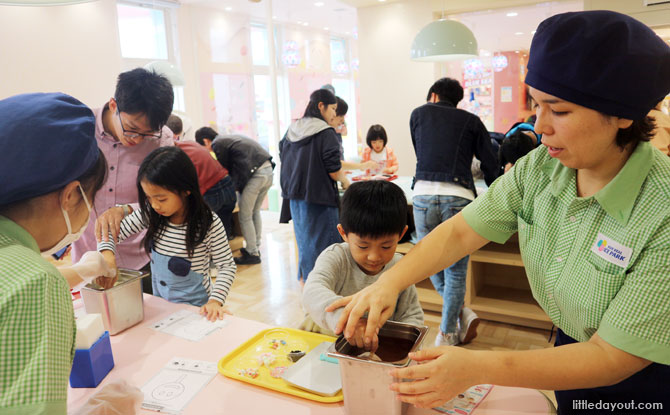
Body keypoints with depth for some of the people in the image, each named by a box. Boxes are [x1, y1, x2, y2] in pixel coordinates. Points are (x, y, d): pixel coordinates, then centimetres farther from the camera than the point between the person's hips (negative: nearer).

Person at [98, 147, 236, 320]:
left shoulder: (209, 224, -18)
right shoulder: (149, 213, -6)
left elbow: (227, 266, -10)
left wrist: (215, 301, -22)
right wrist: (107, 254, -18)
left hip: (196, 308, -4)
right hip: (159, 304, 5)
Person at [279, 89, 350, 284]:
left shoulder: (291, 131, 8)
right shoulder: (326, 133, -13)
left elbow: (284, 160, 15)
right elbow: (333, 169, -15)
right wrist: (346, 182, 3)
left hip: (295, 196, 8)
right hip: (319, 196, -7)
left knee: (303, 237, 18)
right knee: (323, 239, 2)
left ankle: (303, 278, 30)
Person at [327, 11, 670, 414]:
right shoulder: (539, 168, -15)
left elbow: (614, 357, -27)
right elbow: (461, 231, -11)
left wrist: (478, 367, -35)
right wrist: (389, 283, -26)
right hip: (569, 349, 4)